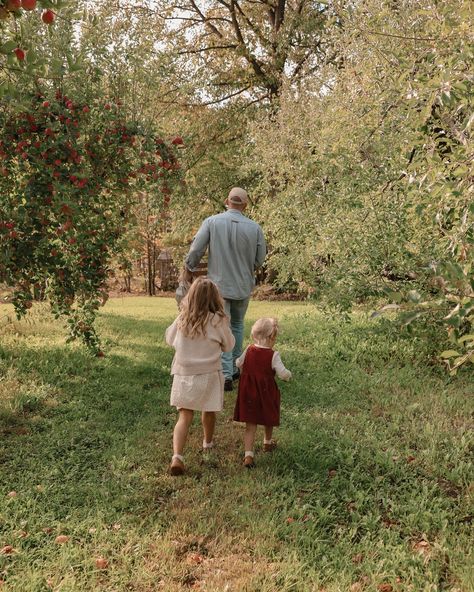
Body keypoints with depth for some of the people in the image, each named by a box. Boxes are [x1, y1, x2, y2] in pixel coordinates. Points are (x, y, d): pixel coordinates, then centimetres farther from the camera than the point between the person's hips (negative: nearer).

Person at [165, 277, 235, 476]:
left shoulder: (182, 318, -7)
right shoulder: (218, 321, -14)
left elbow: (169, 339, 10)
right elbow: (229, 346, 1)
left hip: (183, 374, 1)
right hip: (209, 375, -1)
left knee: (185, 416, 2)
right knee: (209, 411, 21)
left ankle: (177, 456, -15)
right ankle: (208, 442, 44)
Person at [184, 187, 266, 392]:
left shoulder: (211, 222, -11)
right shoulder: (254, 228, -7)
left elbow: (196, 250, -8)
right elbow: (260, 260, 1)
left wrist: (189, 268, 12)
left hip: (218, 284, -2)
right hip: (243, 286, 2)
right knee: (237, 325, 20)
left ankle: (226, 375, -2)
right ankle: (235, 368, 29)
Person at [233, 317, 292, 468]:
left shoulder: (249, 350, -4)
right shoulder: (273, 355, -15)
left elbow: (239, 364, 8)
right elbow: (282, 373, -17)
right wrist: (288, 375, 5)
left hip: (249, 392, 3)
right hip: (267, 393, -2)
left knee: (250, 425, 3)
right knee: (269, 419, 24)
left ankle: (248, 455, -8)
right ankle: (267, 443, 46)